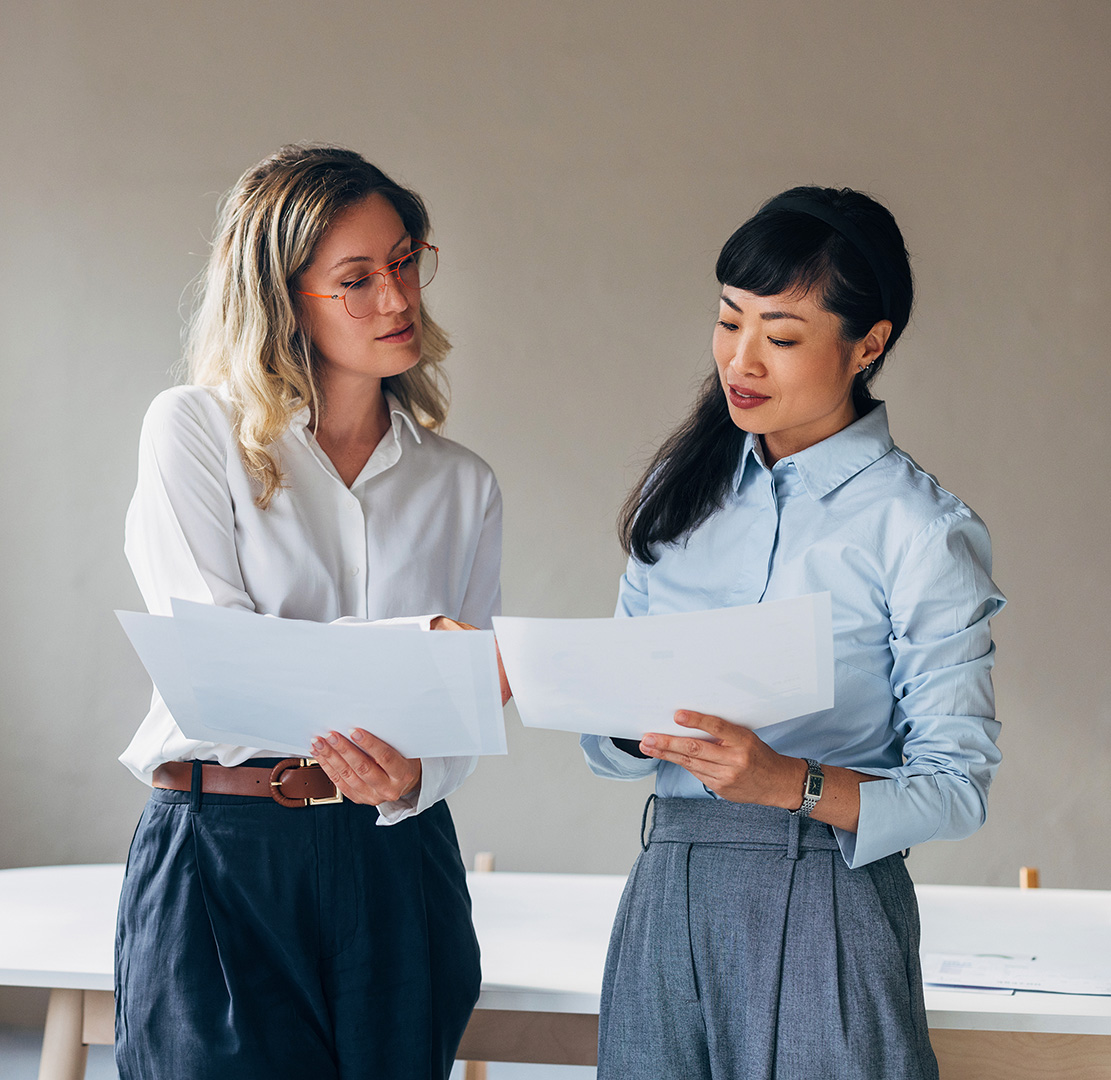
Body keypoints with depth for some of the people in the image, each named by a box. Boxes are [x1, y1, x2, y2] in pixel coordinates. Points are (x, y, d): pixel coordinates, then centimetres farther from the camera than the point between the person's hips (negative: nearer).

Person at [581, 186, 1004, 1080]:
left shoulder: (923, 531, -8)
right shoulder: (683, 492, 8)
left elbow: (957, 787, -11)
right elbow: (606, 735, 8)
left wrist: (790, 782, -25)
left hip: (825, 902, -4)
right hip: (668, 896, 5)